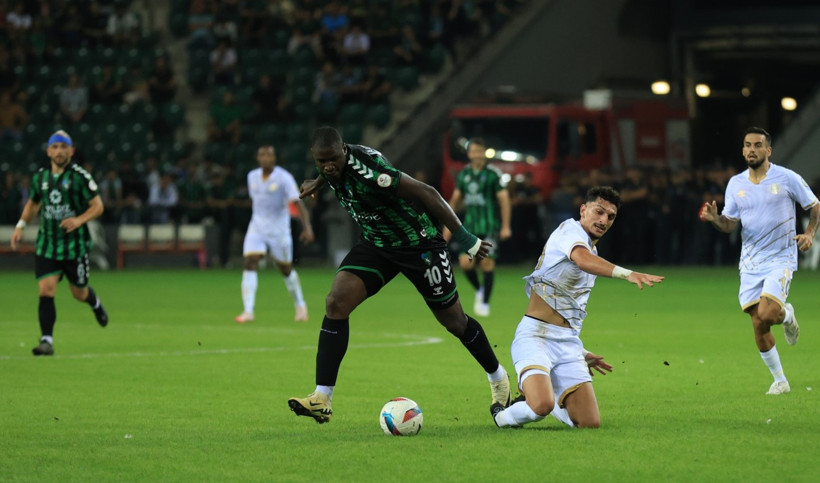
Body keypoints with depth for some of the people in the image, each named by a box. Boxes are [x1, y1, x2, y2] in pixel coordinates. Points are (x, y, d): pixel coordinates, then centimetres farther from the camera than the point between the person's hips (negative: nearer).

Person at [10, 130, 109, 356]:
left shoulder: (80, 176, -9)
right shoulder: (40, 177, 5)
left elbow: (98, 206, -7)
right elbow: (33, 203, 23)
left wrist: (79, 220, -23)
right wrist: (21, 225, 11)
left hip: (75, 245, -3)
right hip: (46, 245, 3)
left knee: (79, 293, 10)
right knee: (46, 291, -12)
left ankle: (95, 304, 46)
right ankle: (47, 340, -11)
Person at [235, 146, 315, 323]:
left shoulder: (284, 178, -13)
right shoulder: (252, 176, 3)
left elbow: (298, 203, -20)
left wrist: (307, 227, -31)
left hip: (279, 228, -3)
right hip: (257, 227, 3)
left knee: (286, 269, 7)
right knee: (250, 263, -15)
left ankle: (300, 305, 31)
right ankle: (248, 311, -18)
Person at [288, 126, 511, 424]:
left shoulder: (367, 169, -32)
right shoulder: (334, 168, -9)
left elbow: (426, 193, -28)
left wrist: (464, 238, -25)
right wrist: (319, 182, 18)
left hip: (419, 245, -7)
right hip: (376, 243, 7)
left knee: (453, 320, 7)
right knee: (336, 303, -13)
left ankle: (498, 378, 35)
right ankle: (321, 399, -14)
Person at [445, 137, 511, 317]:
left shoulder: (493, 174, -6)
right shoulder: (464, 174, 8)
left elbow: (504, 199, -7)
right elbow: (456, 199, 17)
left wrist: (505, 226, -11)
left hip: (490, 227, -4)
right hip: (470, 226, 4)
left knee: (487, 262, -5)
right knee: (465, 262, -6)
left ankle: (485, 303, 8)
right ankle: (479, 290, 22)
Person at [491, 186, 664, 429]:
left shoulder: (594, 253, 24)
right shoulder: (570, 229, -3)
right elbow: (582, 260, -28)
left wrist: (581, 353, 30)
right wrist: (627, 274, -42)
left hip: (568, 344, 8)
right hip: (536, 335, -8)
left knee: (590, 423, -6)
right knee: (541, 405, -31)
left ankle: (533, 399, 22)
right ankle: (503, 417, 3)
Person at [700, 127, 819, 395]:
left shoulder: (787, 178, -4)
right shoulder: (735, 184, 6)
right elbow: (729, 224, 7)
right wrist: (714, 218, -14)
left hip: (781, 259, -4)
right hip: (750, 262, 4)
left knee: (767, 314, -24)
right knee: (758, 325, 1)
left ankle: (787, 315, 14)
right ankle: (779, 381, 16)